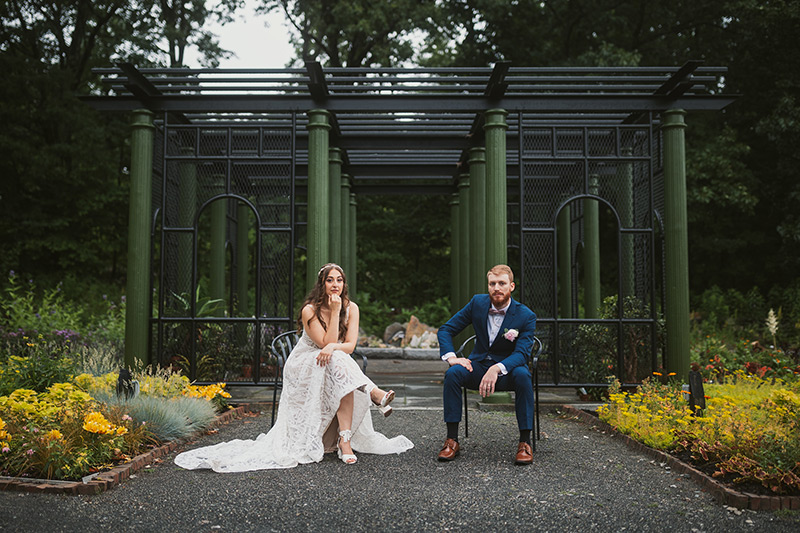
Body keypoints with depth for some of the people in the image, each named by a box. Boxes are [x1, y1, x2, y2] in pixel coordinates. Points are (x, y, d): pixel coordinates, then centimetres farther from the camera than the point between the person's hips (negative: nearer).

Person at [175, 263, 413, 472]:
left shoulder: (351, 308, -2)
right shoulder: (310, 311, -14)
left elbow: (350, 345, -9)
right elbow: (326, 343, -22)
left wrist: (333, 347, -30)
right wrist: (334, 312, -25)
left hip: (335, 367, 4)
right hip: (303, 367, -3)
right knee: (338, 363, -37)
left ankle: (344, 440, -37)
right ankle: (373, 393, -28)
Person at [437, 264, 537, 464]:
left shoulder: (526, 316, -12)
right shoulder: (478, 302, -4)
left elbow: (522, 352, -22)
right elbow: (446, 330, 1)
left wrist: (497, 369, -40)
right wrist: (451, 357, -17)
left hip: (507, 368, -2)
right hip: (478, 365, 2)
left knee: (522, 375, -36)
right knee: (453, 373, -28)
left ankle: (525, 442, -26)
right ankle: (452, 440, -22)